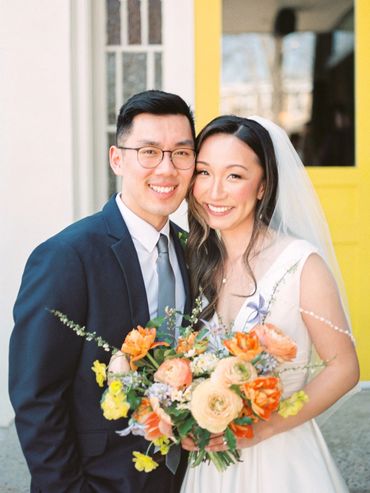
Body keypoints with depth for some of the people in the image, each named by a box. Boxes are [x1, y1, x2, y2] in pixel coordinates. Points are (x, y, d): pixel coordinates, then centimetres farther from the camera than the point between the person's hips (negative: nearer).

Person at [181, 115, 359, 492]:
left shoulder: (301, 263, -16)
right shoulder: (195, 261, -2)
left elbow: (343, 367, -11)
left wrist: (263, 427, -18)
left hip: (280, 459, -4)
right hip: (207, 458, 4)